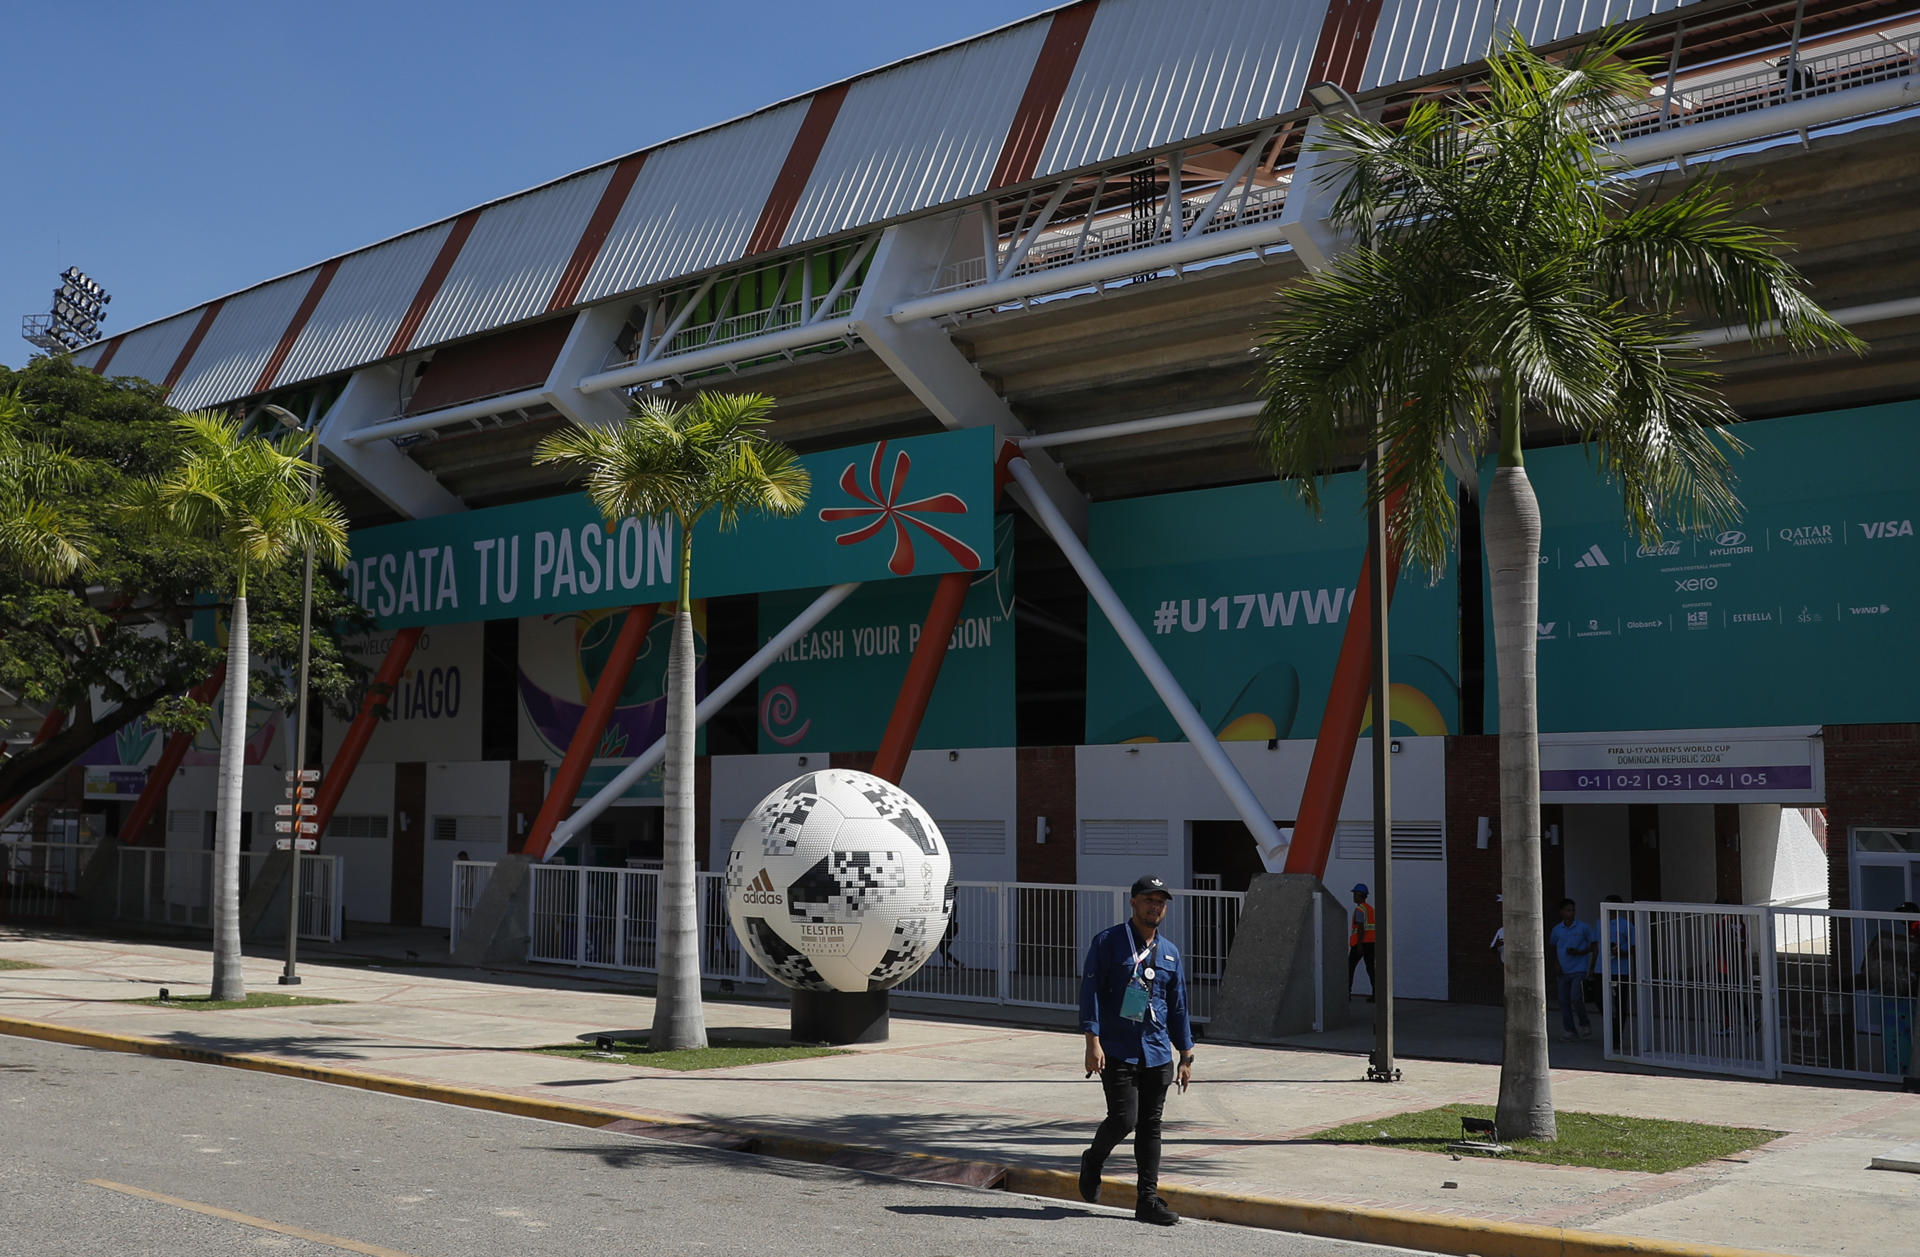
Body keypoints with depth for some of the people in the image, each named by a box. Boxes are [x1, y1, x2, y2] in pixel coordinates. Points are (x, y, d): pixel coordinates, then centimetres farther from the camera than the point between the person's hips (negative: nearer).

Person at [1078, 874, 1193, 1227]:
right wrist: (1092, 1041, -17)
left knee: (1151, 1126, 5)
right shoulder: (1108, 942, -3)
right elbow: (1090, 990, -8)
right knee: (1123, 1119, -11)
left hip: (1157, 1053, 5)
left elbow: (1178, 1007, 18)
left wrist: (1186, 1056, 16)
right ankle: (1094, 1160, 20)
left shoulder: (1170, 952, 13)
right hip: (1117, 1050, -5)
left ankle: (1147, 1199, 12)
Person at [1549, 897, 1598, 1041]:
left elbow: (1594, 945, 3)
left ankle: (1585, 1024, 8)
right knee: (1564, 1001, 3)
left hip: (1579, 969, -4)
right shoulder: (1557, 930, 7)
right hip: (1563, 971, 4)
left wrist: (1580, 952, -11)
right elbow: (1554, 947, 23)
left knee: (1576, 998, -15)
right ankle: (1569, 1030, 12)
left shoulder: (1583, 927, -3)